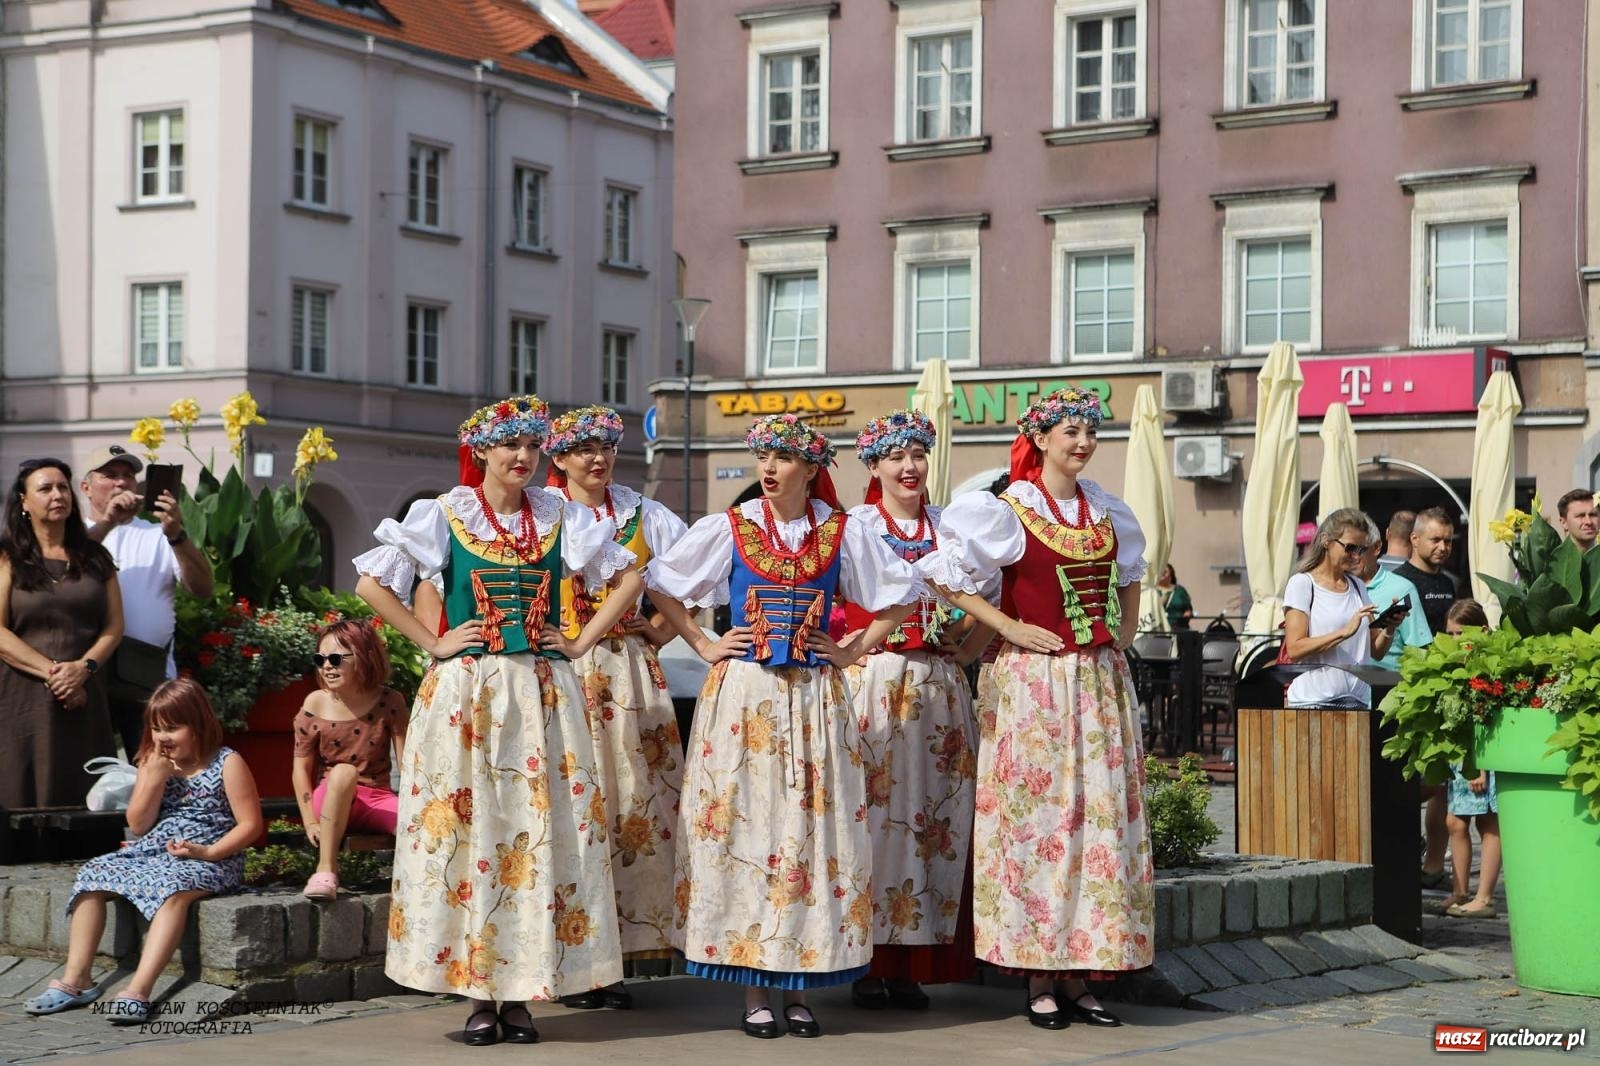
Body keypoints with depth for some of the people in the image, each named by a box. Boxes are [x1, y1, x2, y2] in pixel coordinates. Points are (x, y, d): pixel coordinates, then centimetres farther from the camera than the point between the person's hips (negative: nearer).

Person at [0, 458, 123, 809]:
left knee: (87, 802, 0)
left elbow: (114, 625, 7)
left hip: (84, 697, 3)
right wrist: (50, 672, -14)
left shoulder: (95, 558, 14)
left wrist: (84, 668, -10)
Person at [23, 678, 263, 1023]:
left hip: (208, 861, -7)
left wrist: (208, 852, -21)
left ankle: (138, 991, -45)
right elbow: (138, 826, 6)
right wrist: (155, 778, -8)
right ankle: (76, 980, -13)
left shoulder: (227, 763, -4)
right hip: (152, 852, 7)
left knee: (174, 888, -38)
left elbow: (250, 824, -8)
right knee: (92, 877, -12)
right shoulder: (153, 763, 12)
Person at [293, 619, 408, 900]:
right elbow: (301, 767, -3)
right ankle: (326, 867, -29)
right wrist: (311, 822, -11)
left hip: (377, 798, 0)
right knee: (343, 772, -37)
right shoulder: (315, 705, -8)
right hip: (330, 800, 0)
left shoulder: (389, 703, -7)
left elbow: (406, 763, -9)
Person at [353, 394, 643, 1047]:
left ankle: (521, 994, 6)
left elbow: (628, 577, 13)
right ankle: (478, 995, 3)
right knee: (469, 826, -3)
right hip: (466, 693, -2)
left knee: (539, 829, -1)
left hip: (544, 694, 2)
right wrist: (433, 643, -5)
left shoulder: (560, 518, 7)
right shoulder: (445, 515, 2)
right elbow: (371, 583, 0)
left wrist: (583, 642, 3)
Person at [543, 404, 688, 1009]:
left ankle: (614, 956, 5)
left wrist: (666, 629, 6)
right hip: (559, 670, -3)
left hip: (629, 674, 3)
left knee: (630, 802, 0)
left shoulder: (641, 515, 11)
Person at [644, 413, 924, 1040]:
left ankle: (797, 986, 8)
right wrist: (702, 645, 3)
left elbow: (902, 593, 13)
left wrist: (857, 650, 5)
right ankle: (754, 990, 4)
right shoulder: (729, 528, 3)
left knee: (811, 829, 0)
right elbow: (661, 584, 10)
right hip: (742, 697, -1)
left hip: (814, 700, 1)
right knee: (743, 827, -2)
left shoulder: (842, 534, 4)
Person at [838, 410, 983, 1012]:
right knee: (870, 811, -6)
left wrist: (969, 649, 2)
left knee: (933, 816, 1)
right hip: (872, 684, -3)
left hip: (938, 686, 3)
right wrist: (843, 650, -9)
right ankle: (868, 966, 0)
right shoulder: (851, 527, 4)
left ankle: (914, 965, 7)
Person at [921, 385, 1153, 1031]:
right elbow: (944, 575, -6)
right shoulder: (1009, 511, -4)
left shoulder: (1107, 512, 11)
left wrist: (1126, 627, 14)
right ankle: (1039, 979, 1)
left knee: (1100, 819, 3)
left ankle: (1078, 976, 9)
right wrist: (1010, 628, -10)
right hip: (1034, 682, -5)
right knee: (1037, 818, -4)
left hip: (1101, 683, 5)